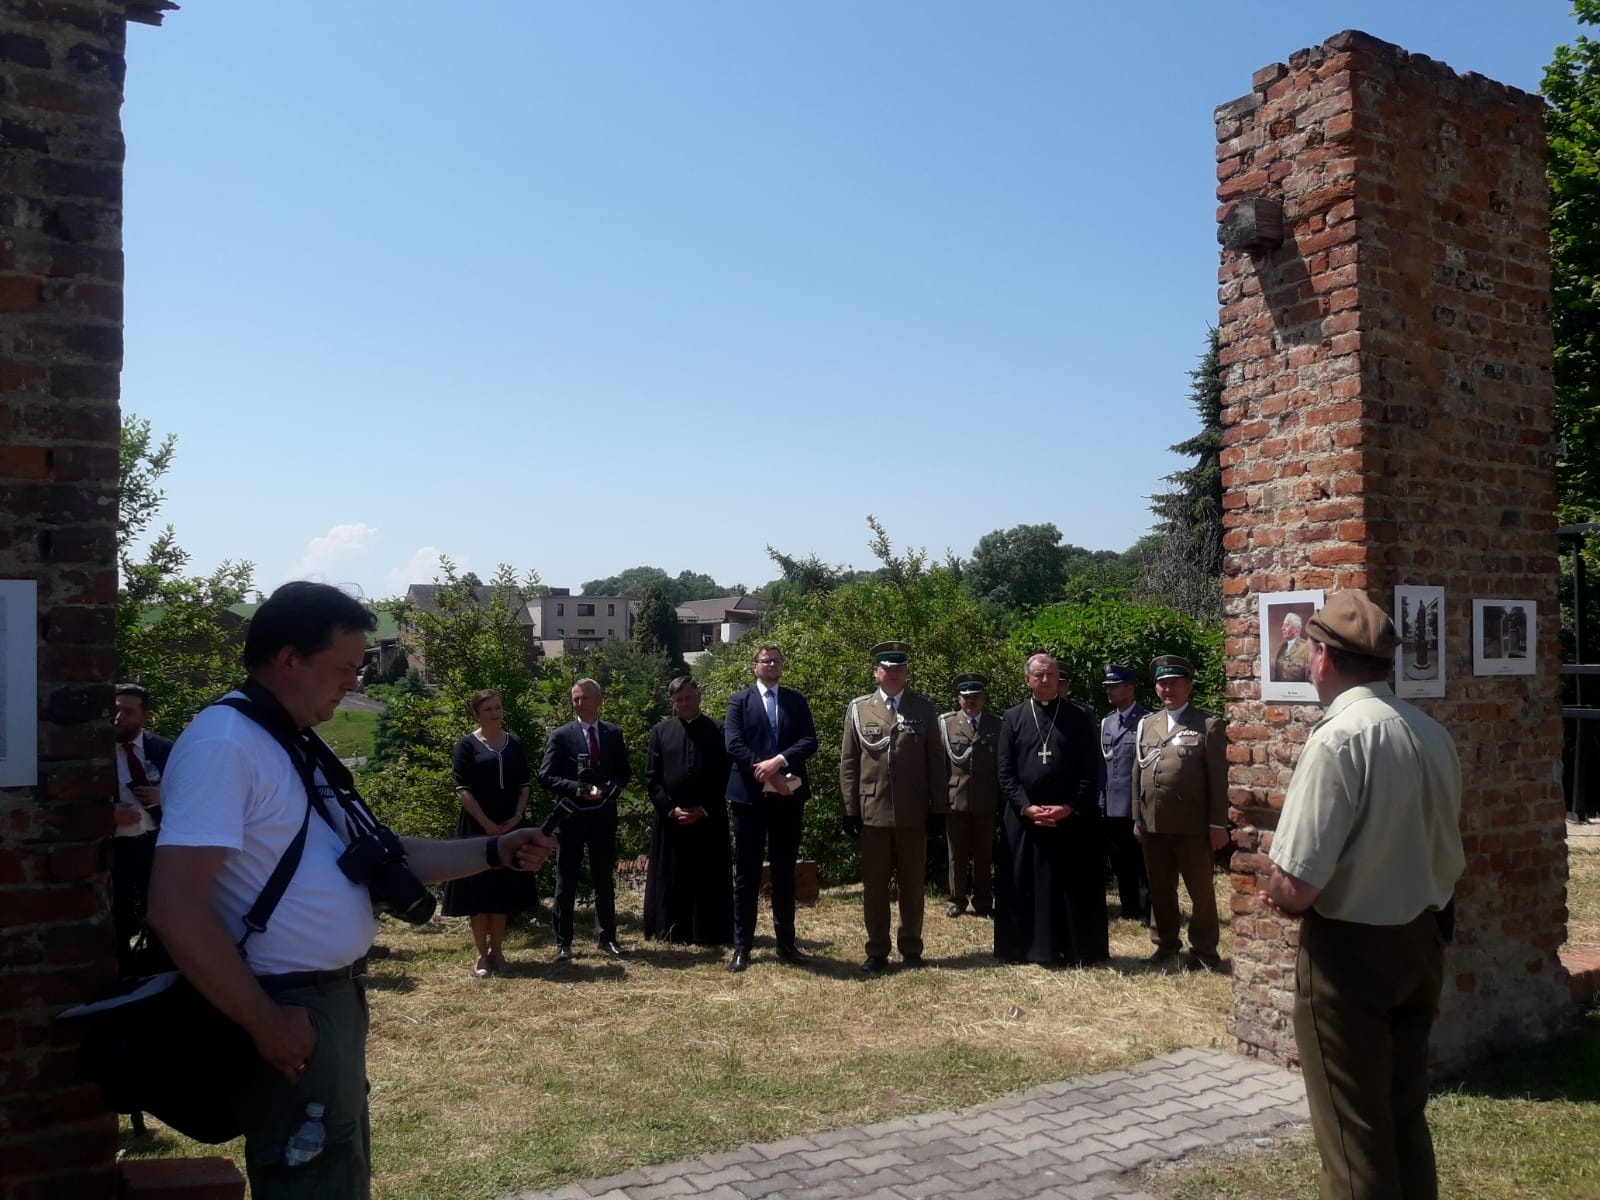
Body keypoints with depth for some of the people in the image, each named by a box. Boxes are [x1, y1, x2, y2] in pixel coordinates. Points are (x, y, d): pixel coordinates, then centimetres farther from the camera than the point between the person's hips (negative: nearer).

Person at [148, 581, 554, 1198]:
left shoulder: (299, 747, 12)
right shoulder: (225, 744, -20)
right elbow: (174, 907, -27)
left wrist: (495, 852, 6)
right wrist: (263, 1020, -22)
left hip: (337, 996, 10)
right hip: (293, 1010, -10)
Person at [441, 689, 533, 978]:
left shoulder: (515, 743, 7)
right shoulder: (467, 745, -4)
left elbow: (524, 784, 8)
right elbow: (462, 789, -10)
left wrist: (516, 817, -6)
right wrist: (487, 823, -16)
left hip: (510, 827, 4)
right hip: (478, 827, -4)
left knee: (504, 890, 8)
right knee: (479, 891, 0)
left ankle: (497, 951, 17)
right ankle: (482, 955, 6)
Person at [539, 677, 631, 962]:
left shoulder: (613, 733, 5)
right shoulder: (561, 736, -4)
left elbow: (624, 771, 10)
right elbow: (546, 777, -7)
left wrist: (611, 788, -11)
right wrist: (579, 789, -18)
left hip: (604, 815, 3)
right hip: (571, 816, -3)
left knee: (605, 880, 11)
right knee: (566, 882, 4)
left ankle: (607, 937, 21)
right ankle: (563, 943, 11)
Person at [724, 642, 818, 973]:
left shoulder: (797, 701, 11)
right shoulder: (739, 700, 5)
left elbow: (809, 741, -1)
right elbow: (733, 744, -8)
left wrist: (779, 761, -18)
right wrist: (766, 774, -16)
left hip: (788, 796, 2)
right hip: (750, 795, -2)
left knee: (785, 872, 9)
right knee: (746, 873, 2)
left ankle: (786, 943, 18)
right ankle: (742, 946, 8)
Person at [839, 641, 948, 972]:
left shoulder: (924, 708, 5)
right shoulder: (858, 708, 5)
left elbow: (936, 761, 4)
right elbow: (848, 762, 4)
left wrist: (938, 807, 0)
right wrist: (850, 808, -1)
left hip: (913, 812, 0)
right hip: (872, 811, 0)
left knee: (913, 884, 8)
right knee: (874, 885, 6)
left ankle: (911, 947, 21)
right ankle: (877, 950, 17)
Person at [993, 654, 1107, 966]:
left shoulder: (1081, 717, 2)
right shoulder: (1012, 718, 6)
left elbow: (1091, 771, -1)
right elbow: (1005, 771, 3)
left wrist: (1070, 808, -12)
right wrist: (1027, 807, -10)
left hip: (1072, 819, -1)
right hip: (1024, 818, 1)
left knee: (1075, 887, 3)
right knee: (1024, 886, 4)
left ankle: (1077, 950, 12)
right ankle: (1029, 948, 14)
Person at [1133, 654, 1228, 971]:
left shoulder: (1209, 724, -1)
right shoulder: (1146, 724, 13)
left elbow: (1218, 778, -6)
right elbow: (1138, 774, 13)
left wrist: (1218, 823, -10)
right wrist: (1137, 818, 9)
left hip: (1194, 825, -4)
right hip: (1153, 825, 4)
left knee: (1200, 890, 6)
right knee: (1160, 890, 12)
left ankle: (1204, 950, 20)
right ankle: (1165, 946, 25)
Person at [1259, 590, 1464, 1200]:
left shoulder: (1337, 738, -23)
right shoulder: (1434, 734, 1)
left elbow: (1296, 887, -26)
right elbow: (1442, 858, 13)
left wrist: (1277, 897, -3)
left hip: (1350, 951, -7)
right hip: (1422, 941, 7)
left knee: (1354, 1135, 8)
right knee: (1406, 1119, 23)